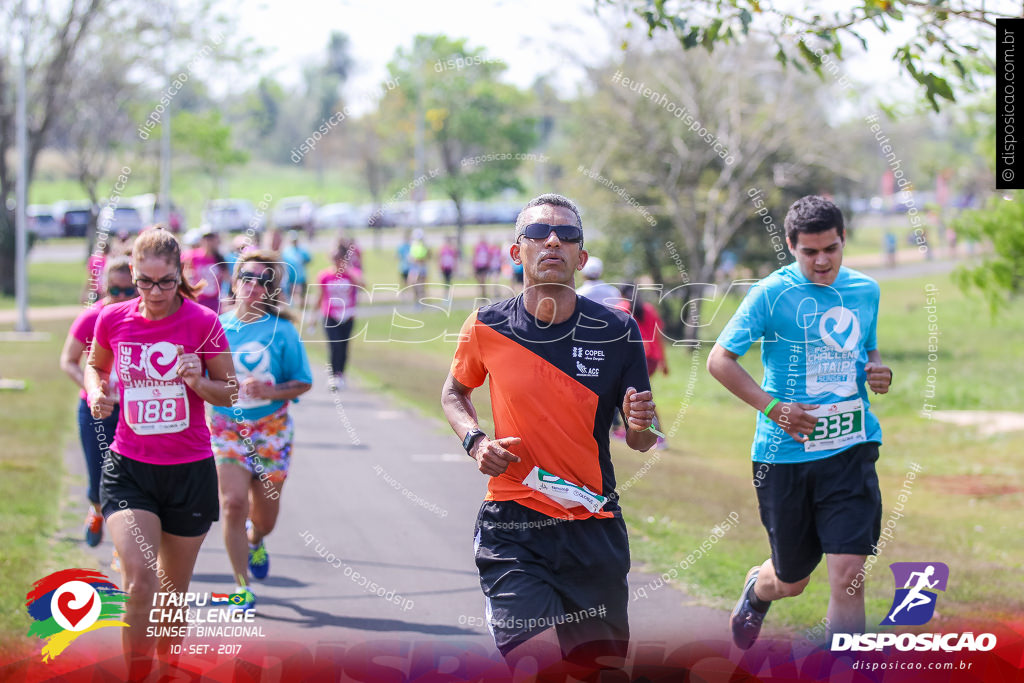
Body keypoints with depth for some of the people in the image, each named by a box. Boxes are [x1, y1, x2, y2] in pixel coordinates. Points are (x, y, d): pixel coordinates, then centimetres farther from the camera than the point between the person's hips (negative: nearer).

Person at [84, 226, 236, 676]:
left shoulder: (203, 322, -7)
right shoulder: (113, 319, -1)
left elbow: (230, 392, 3)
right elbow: (95, 365, 20)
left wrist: (200, 383, -18)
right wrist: (96, 392, -1)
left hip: (191, 470, 0)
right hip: (128, 467, 0)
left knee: (173, 593, 10)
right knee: (139, 578, -20)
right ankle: (136, 674, -5)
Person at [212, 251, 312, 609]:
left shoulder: (281, 331, -5)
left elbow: (303, 382, -3)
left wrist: (270, 391, -18)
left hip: (271, 429, 0)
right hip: (226, 428, 0)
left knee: (265, 514, 9)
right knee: (233, 503, -15)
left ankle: (255, 541, 48)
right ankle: (243, 586, -4)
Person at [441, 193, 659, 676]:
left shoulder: (617, 332, -2)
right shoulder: (487, 327, -2)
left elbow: (640, 442, 6)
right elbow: (454, 394, 19)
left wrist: (641, 424, -17)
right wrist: (475, 441, 0)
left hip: (596, 530, 2)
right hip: (512, 529, -2)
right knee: (535, 664, -21)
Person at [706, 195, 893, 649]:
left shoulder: (866, 291, 8)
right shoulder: (772, 293, -7)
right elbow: (719, 359, -6)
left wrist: (877, 373, 2)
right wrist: (773, 407, -15)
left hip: (850, 447, 2)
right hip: (785, 454, -2)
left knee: (847, 576, -13)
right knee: (791, 582, 12)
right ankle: (757, 589, 50)